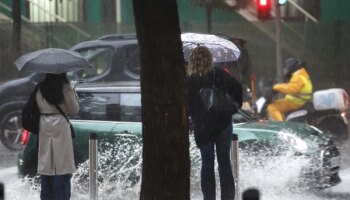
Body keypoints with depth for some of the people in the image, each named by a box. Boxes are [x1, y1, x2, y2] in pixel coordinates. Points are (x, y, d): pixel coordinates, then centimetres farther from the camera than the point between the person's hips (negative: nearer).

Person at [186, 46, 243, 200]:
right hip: (223, 123, 0)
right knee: (224, 161, 9)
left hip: (201, 127, 0)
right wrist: (236, 106, -2)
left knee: (207, 163, 7)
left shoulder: (188, 81, -3)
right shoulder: (219, 75, -3)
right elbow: (237, 87, -14)